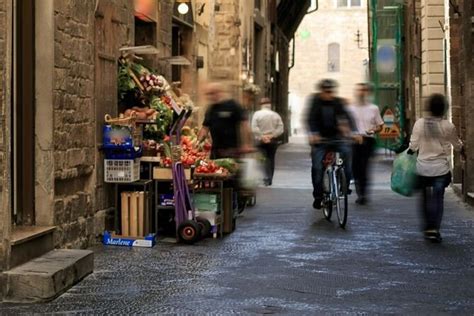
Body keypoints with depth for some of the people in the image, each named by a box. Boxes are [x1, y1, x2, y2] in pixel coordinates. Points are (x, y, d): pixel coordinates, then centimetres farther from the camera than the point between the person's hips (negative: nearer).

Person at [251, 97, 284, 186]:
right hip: (273, 140, 2)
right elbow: (280, 128, -5)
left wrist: (261, 136, -10)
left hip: (261, 141, -2)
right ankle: (270, 180, 17)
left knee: (264, 159, -1)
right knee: (271, 159, 11)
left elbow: (254, 128, -12)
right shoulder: (276, 115, 3)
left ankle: (267, 178, -15)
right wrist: (272, 135, -8)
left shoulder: (257, 114, -3)